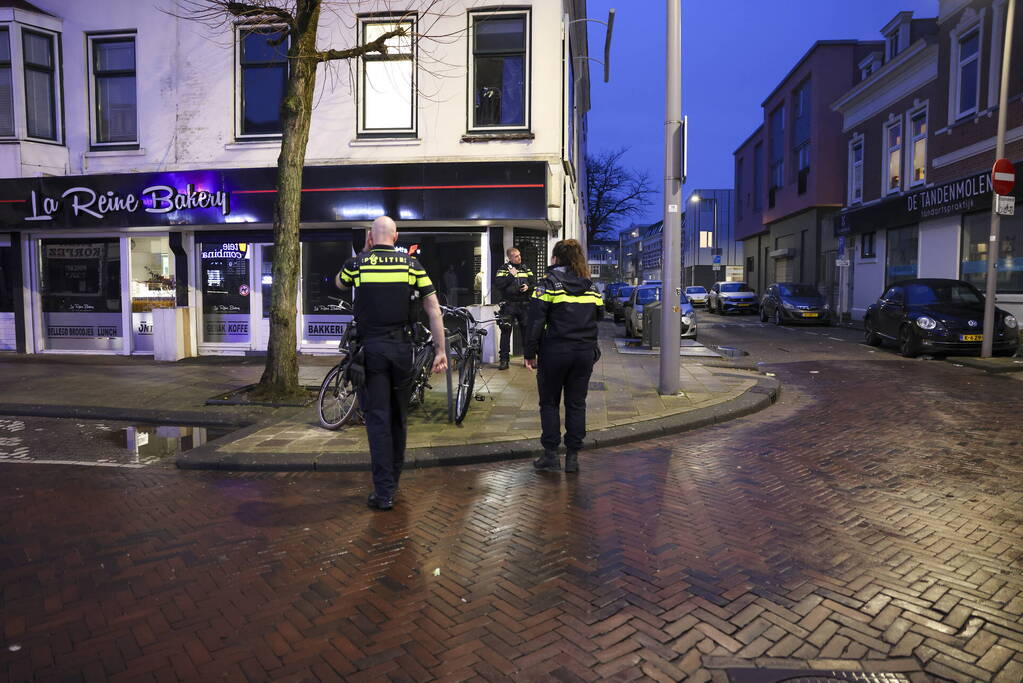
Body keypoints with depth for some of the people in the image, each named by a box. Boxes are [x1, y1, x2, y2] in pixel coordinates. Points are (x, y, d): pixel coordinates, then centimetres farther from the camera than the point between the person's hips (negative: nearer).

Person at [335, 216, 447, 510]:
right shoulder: (411, 264, 2)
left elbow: (339, 282, 24)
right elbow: (433, 309, -3)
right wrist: (440, 349, 0)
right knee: (398, 416, 16)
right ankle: (393, 479, 31)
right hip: (402, 347, 2)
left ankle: (384, 492, 0)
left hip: (371, 348, -2)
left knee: (377, 418, 1)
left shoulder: (358, 263, 0)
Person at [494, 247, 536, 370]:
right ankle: (504, 359, 2)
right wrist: (511, 275, -14)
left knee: (527, 331, 6)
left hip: (524, 305, 3)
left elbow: (534, 283, 11)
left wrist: (528, 287, -8)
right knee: (505, 331, -4)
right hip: (509, 305, -3)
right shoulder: (504, 269, 3)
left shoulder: (526, 269, 13)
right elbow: (498, 284, -11)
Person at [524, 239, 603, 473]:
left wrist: (530, 353, -6)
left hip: (555, 351, -4)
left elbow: (536, 319, -11)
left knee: (549, 403, 9)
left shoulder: (549, 282, -5)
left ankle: (551, 456, 11)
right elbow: (599, 315, 15)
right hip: (585, 352, 4)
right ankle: (573, 456, 15)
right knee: (576, 403, 11)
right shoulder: (590, 285, 9)